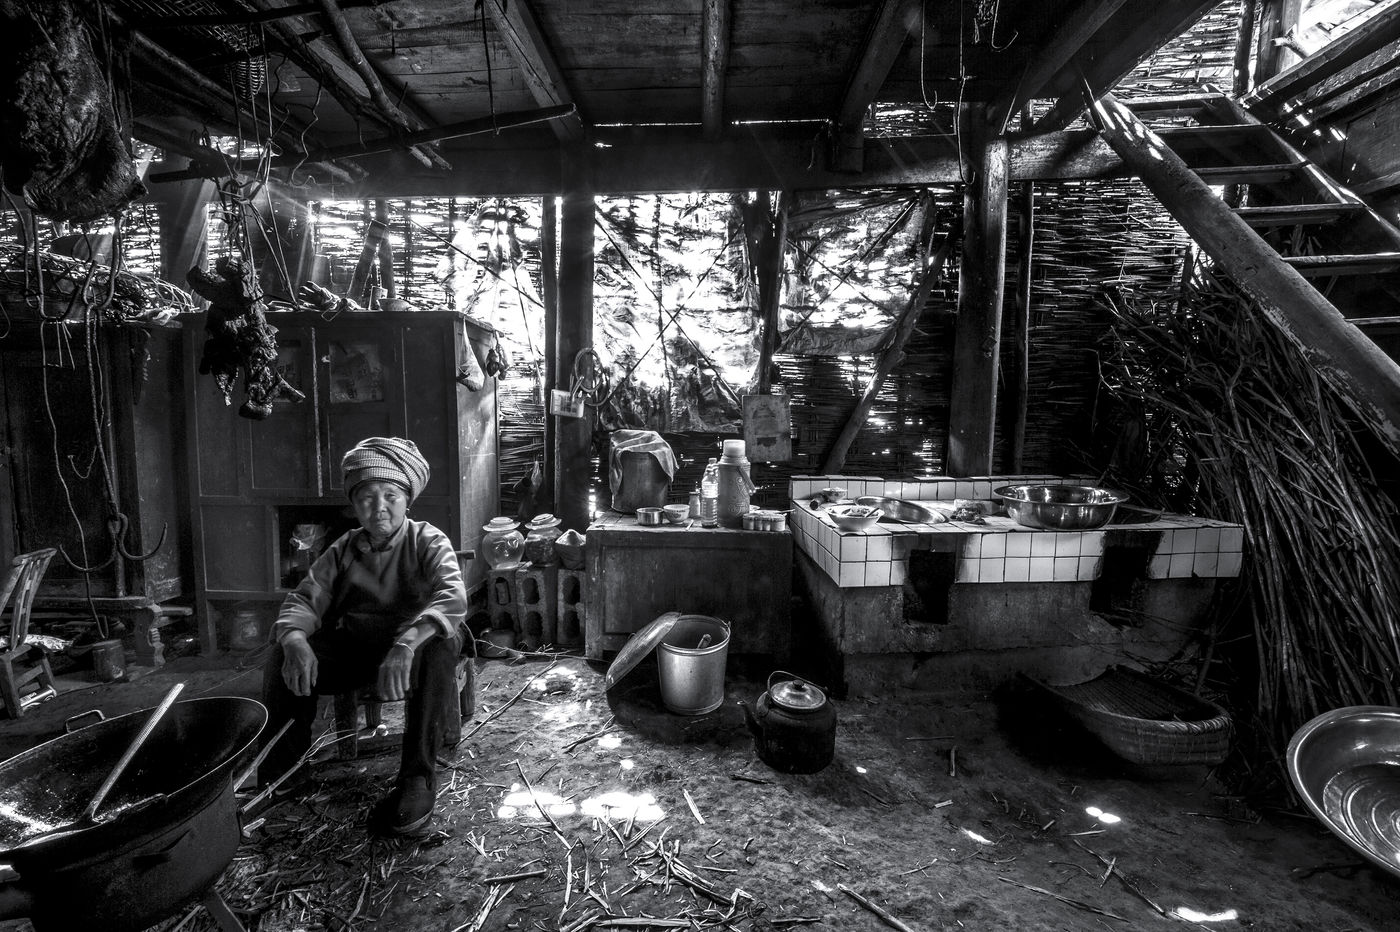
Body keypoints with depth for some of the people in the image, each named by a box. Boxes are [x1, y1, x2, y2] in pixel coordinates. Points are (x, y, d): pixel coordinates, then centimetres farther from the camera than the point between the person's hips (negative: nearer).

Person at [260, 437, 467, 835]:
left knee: (439, 649, -37)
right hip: (352, 648, 4)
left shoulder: (428, 542, -6)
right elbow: (305, 599, 2)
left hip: (413, 643, -4)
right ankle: (279, 762, 6)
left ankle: (418, 776, -25)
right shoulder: (344, 549, 9)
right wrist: (295, 639, -23)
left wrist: (407, 642, -43)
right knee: (282, 660, -19)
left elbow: (453, 598, -24)